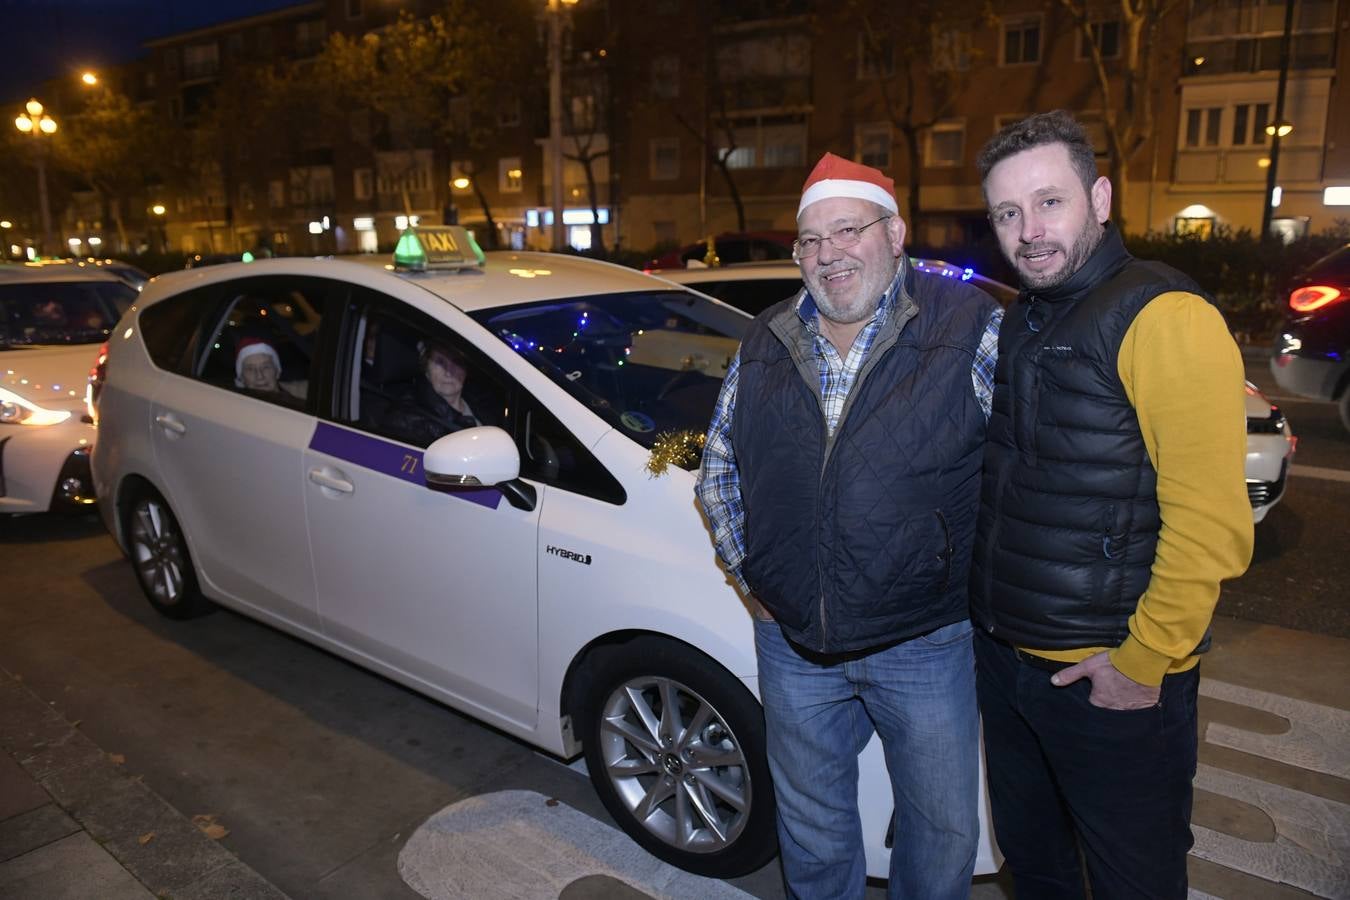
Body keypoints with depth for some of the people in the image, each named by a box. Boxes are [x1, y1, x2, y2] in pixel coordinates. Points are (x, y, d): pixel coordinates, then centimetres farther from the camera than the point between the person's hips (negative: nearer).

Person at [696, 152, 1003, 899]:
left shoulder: (972, 330, -10)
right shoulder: (764, 346, 2)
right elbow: (718, 469, 13)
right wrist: (746, 573, 6)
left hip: (924, 644, -3)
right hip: (792, 644, 4)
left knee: (942, 826, 17)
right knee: (811, 823, 22)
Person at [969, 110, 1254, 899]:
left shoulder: (1163, 318, -18)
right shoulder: (1019, 324, 8)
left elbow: (1209, 525, -22)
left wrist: (1144, 662, -18)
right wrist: (991, 612, 10)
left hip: (1113, 683, -7)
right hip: (1005, 657, 7)